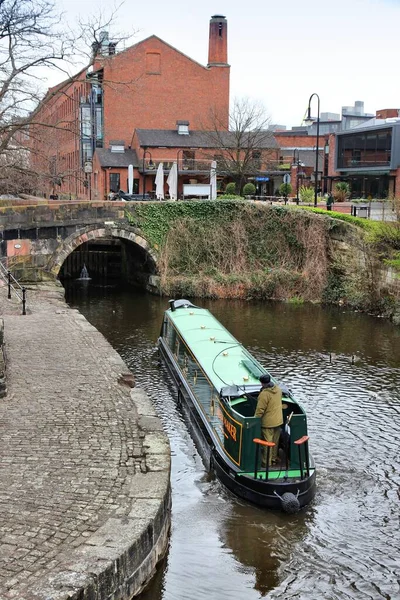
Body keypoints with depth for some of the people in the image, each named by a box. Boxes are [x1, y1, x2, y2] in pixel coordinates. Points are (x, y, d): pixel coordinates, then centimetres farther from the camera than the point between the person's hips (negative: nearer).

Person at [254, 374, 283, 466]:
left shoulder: (264, 394, -24)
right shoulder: (278, 389, 0)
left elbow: (260, 410, -21)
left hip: (268, 422, -7)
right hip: (278, 420, 8)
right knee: (275, 441, 18)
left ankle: (266, 462, 9)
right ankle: (274, 458, 31)